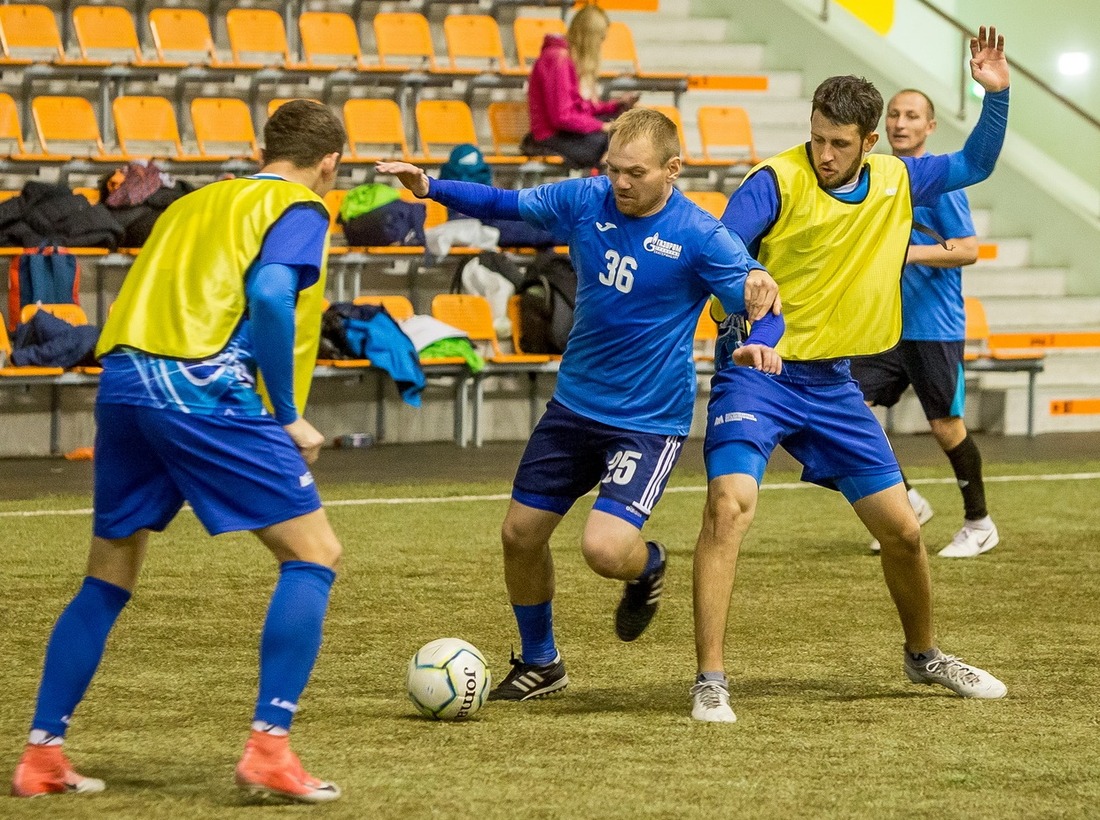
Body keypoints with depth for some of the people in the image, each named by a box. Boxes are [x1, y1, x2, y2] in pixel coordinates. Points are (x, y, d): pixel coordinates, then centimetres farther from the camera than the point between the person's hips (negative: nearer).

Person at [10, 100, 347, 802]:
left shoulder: (192, 205, 28)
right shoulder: (299, 210, 6)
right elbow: (269, 296, -12)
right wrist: (289, 417, -6)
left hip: (121, 380, 7)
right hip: (206, 391, -7)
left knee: (109, 580, 18)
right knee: (314, 554, 1)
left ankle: (42, 754, 17)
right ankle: (269, 748, -9)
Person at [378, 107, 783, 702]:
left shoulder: (701, 238, -17)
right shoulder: (584, 201, -5)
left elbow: (766, 305, -16)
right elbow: (505, 204, 7)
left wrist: (762, 343, -39)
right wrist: (431, 187, -7)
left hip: (649, 422, -5)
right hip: (574, 403, 5)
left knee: (604, 549, -22)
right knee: (520, 534, 9)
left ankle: (648, 566, 17)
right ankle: (539, 664, 32)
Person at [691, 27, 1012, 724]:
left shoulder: (896, 182, 4)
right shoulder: (776, 182, -13)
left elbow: (975, 166, 18)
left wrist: (997, 95, 4)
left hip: (833, 382, 5)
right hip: (759, 373, -5)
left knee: (903, 530, 10)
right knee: (730, 505, -26)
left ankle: (925, 655, 36)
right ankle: (711, 681, -22)